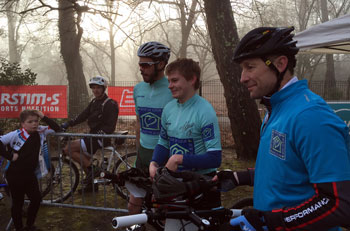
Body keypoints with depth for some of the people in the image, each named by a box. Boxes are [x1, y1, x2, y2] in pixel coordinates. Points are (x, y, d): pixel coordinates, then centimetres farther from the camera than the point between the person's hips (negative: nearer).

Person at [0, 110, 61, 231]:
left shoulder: (40, 131, -1)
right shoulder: (16, 134, -17)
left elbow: (57, 129, 0)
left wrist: (44, 117, -10)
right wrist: (10, 156, -19)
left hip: (30, 174, 5)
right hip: (15, 175, -5)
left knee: (36, 199, 7)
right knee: (18, 203, 8)